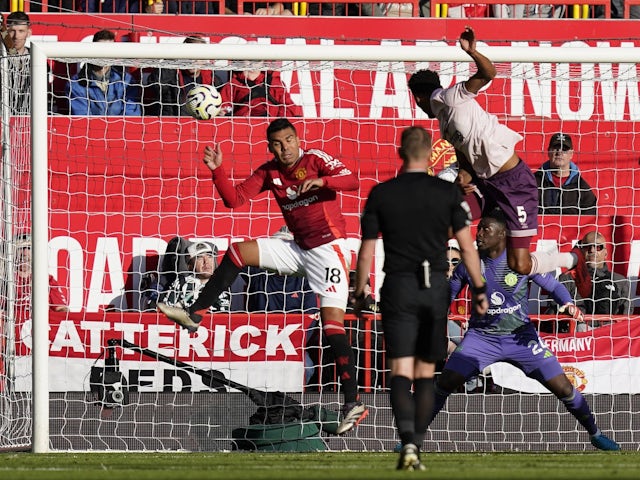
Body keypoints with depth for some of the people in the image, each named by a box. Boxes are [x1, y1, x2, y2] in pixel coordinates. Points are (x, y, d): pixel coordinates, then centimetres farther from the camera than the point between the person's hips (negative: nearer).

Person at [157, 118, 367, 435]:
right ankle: (194, 315, 2)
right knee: (237, 252, -3)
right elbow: (234, 199, 2)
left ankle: (353, 403, -16)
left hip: (329, 249, -6)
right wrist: (217, 170, -11)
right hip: (299, 250, 6)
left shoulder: (315, 160, -9)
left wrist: (320, 181, -36)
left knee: (333, 324, -14)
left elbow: (351, 181, -21)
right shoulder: (269, 172, 6)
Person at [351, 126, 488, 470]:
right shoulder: (448, 193, -1)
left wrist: (359, 295, 13)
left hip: (398, 288, -1)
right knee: (426, 372, 12)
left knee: (401, 372, -5)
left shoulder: (381, 194, -1)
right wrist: (479, 289, 7)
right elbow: (466, 245, -2)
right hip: (436, 287, 1)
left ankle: (408, 442, -27)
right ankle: (416, 449, 13)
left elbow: (366, 251, 2)